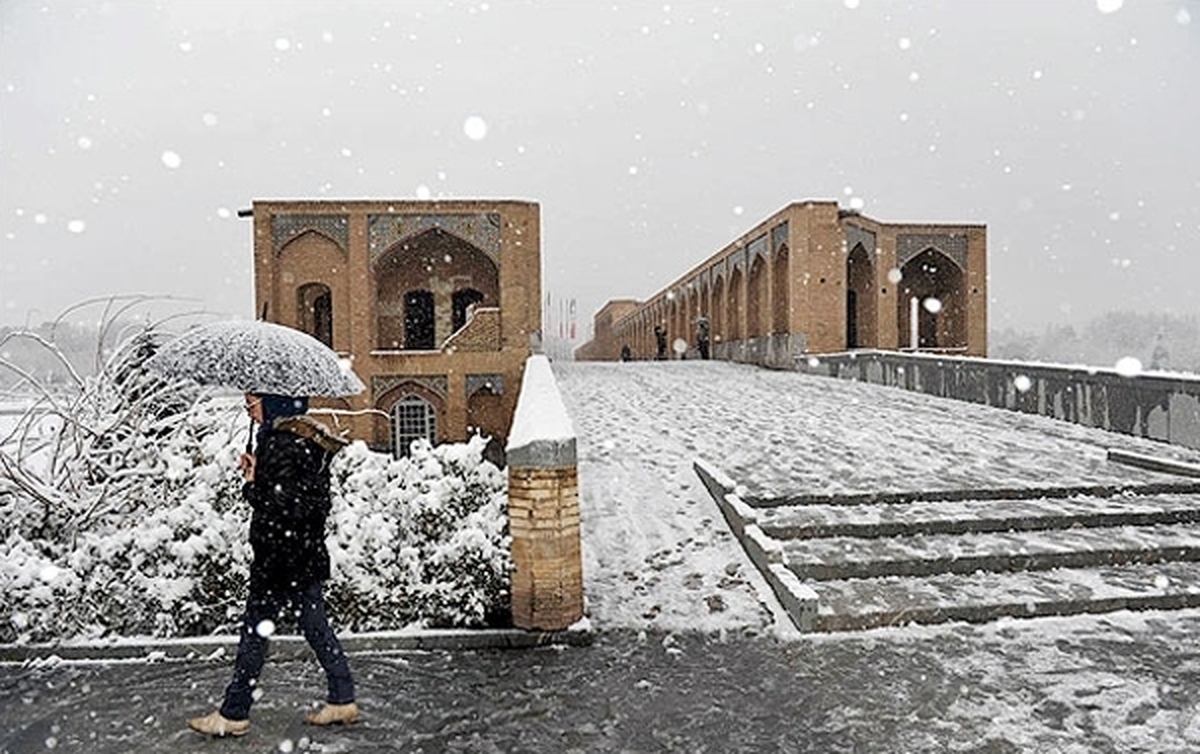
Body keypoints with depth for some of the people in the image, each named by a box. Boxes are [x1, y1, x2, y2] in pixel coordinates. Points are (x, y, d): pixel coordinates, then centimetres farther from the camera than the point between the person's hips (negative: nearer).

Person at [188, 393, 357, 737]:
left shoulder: (281, 442, -17)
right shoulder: (310, 439, 11)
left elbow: (277, 505, -21)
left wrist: (251, 484, -6)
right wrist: (258, 474, 7)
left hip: (281, 555, -9)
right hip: (309, 553, 9)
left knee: (255, 630, 3)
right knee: (315, 625, 13)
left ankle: (233, 715, 15)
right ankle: (343, 700, 18)